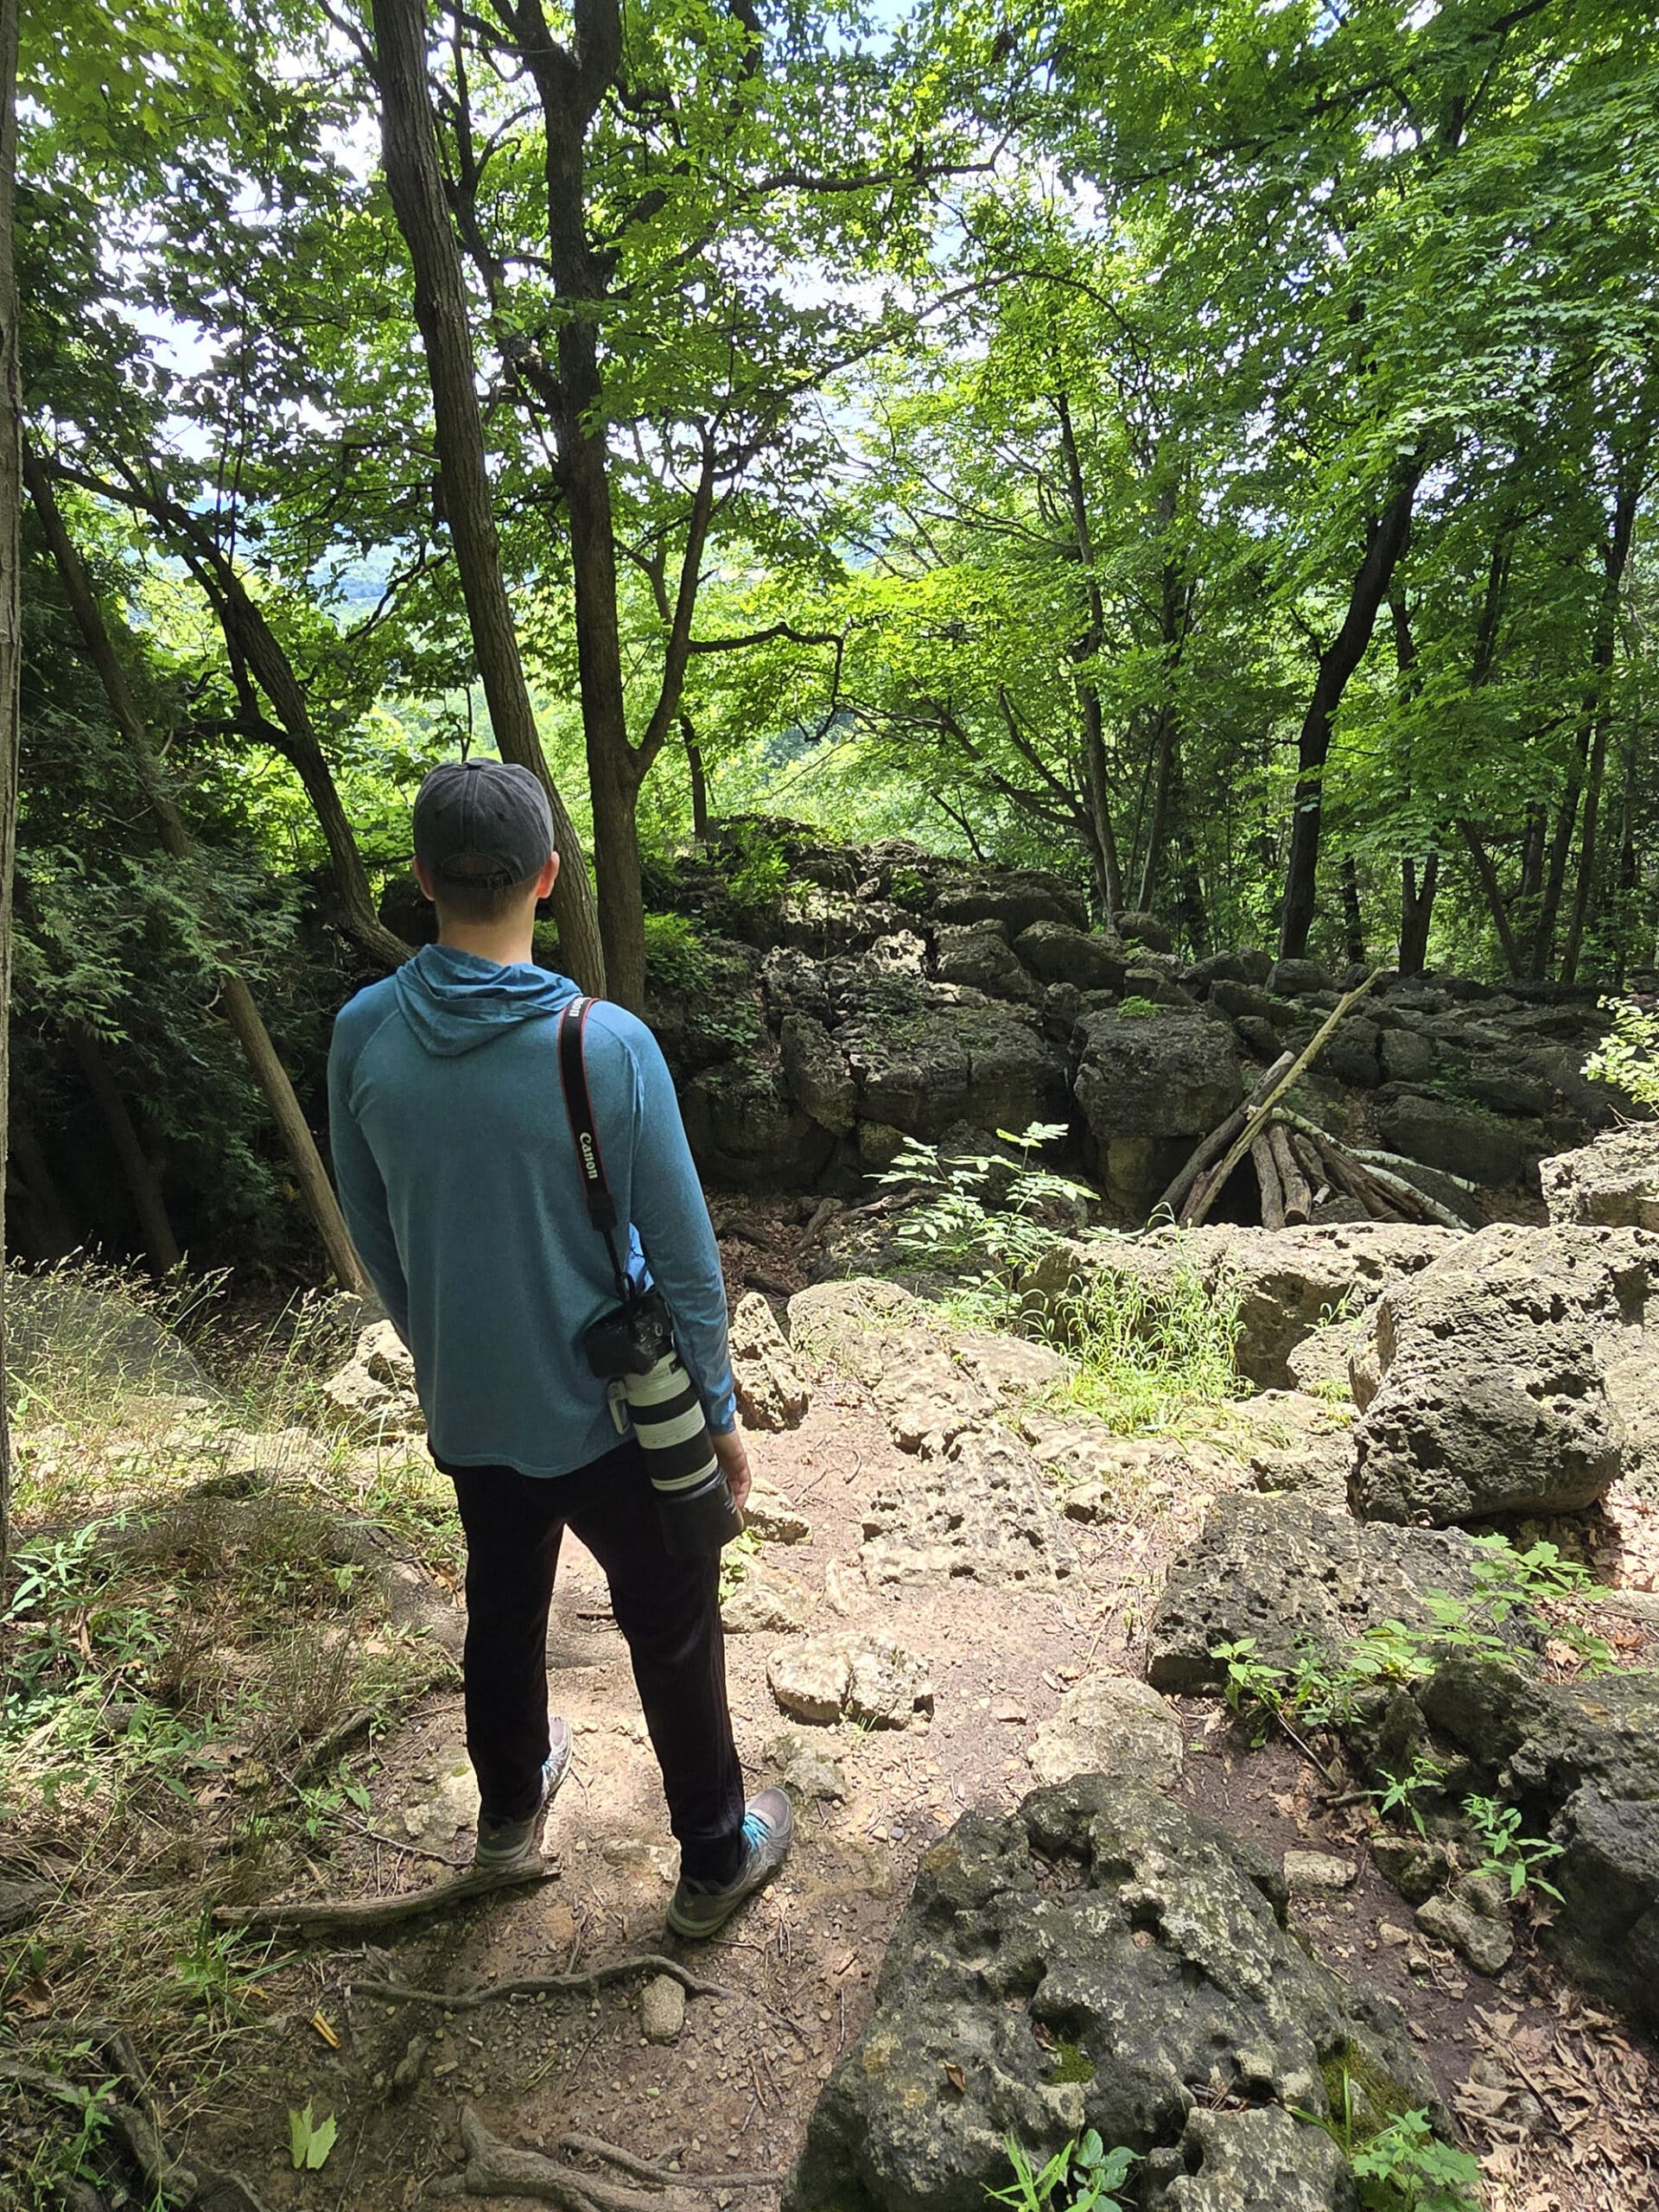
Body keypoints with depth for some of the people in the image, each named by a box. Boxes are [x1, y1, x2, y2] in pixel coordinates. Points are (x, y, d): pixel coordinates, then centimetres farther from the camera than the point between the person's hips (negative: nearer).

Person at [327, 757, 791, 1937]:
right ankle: (717, 1857, 38)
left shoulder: (363, 1036, -13)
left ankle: (510, 1808, 52)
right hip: (614, 1413, -4)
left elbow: (376, 1240, 1)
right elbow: (686, 1261, -18)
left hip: (469, 1412, 4)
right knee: (673, 1636, 18)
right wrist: (719, 1410, -3)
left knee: (502, 1610, 27)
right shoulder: (608, 1044, -25)